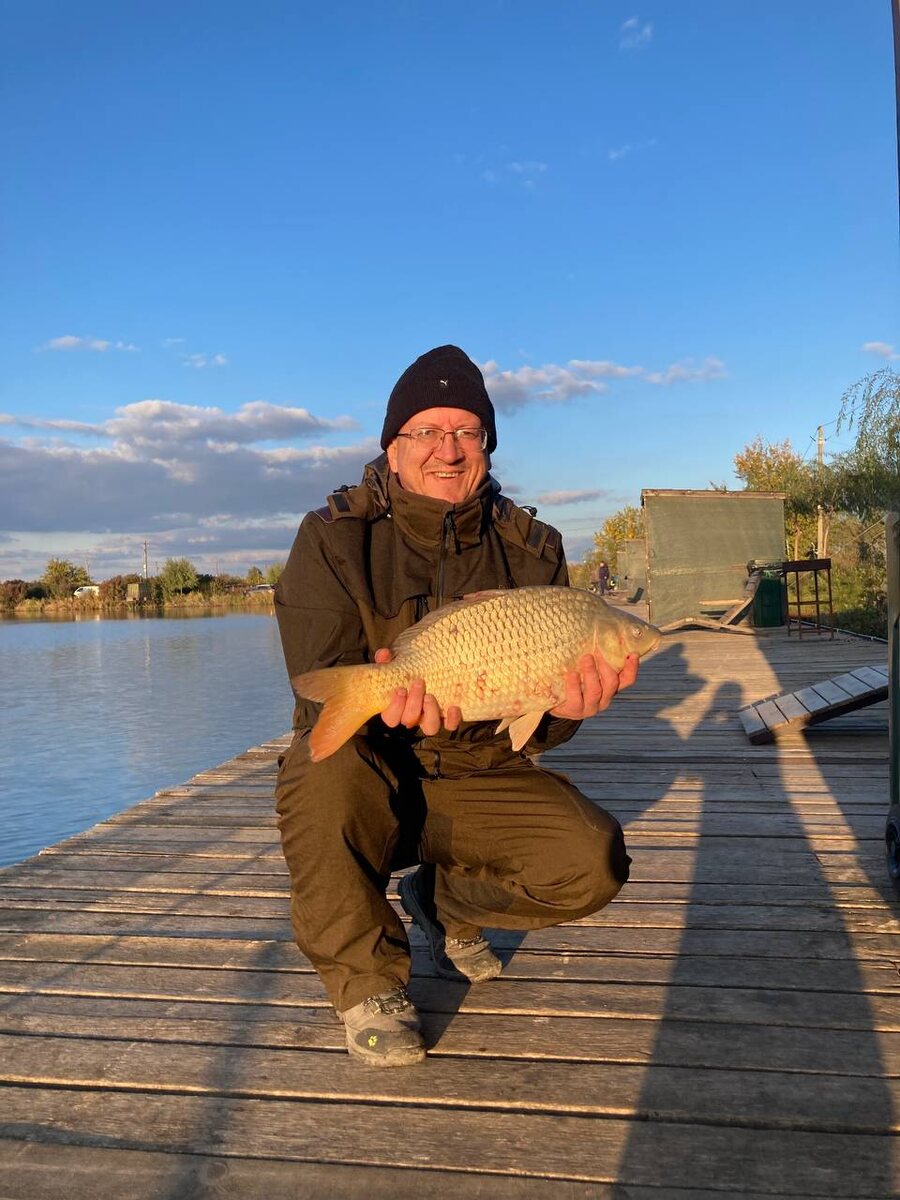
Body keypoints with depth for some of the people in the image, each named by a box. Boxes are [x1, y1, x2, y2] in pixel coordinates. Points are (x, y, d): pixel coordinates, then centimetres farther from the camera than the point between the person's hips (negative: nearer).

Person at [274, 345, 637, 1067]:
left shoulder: (530, 549, -1)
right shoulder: (336, 537, -9)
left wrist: (565, 704, -29)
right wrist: (389, 702, -41)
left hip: (480, 781, 3)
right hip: (368, 777, -2)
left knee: (593, 863, -20)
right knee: (323, 769, -36)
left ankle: (445, 899, 13)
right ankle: (367, 984, -11)